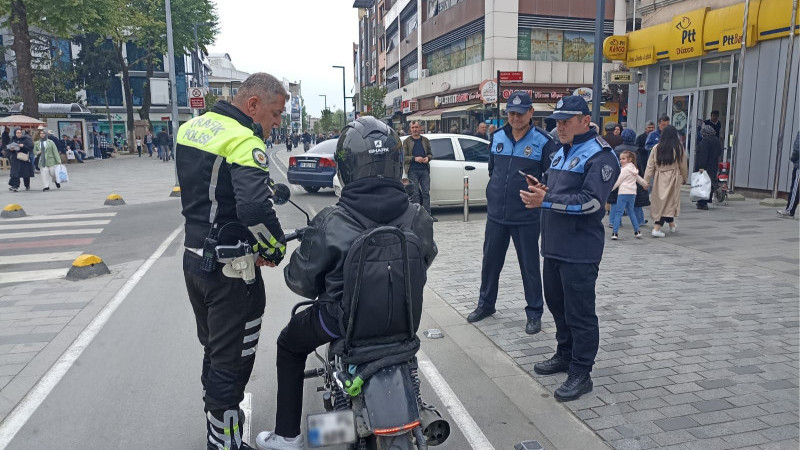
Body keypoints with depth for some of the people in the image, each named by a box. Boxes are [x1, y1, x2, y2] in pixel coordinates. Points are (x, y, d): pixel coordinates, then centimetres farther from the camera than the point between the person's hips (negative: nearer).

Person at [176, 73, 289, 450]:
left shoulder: (192, 127, 9)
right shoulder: (245, 142, -21)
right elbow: (255, 210, -33)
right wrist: (275, 249, -16)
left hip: (194, 258, 10)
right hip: (230, 270, -10)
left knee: (213, 351, 22)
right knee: (231, 363, 2)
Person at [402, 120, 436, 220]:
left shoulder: (425, 140, 16)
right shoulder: (407, 141, 6)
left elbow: (430, 154, 21)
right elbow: (404, 157, 0)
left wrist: (427, 158, -2)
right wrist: (415, 158, -14)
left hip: (424, 170, 3)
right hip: (412, 171, -3)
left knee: (426, 192, 0)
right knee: (415, 193, -3)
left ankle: (428, 214, 2)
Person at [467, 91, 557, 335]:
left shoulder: (542, 141, -8)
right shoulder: (497, 137, 7)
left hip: (527, 217, -4)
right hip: (496, 214, 5)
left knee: (530, 266, 6)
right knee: (490, 261, 15)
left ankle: (534, 313, 21)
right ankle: (486, 304, 32)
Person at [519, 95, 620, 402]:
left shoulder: (600, 156, -13)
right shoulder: (561, 152, 16)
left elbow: (591, 201, -23)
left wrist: (546, 201, -26)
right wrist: (539, 189, 2)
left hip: (579, 251, -9)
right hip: (554, 246, 9)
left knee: (579, 313, -1)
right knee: (557, 305, 19)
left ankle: (581, 373, 10)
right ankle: (565, 355, 36)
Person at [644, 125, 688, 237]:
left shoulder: (656, 148, 0)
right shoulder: (678, 148, -3)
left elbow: (650, 165, -1)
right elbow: (683, 165, 5)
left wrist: (646, 180, 1)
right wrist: (684, 178, 19)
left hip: (659, 178, 2)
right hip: (673, 177, -2)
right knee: (669, 201, 4)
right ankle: (656, 228, 1)